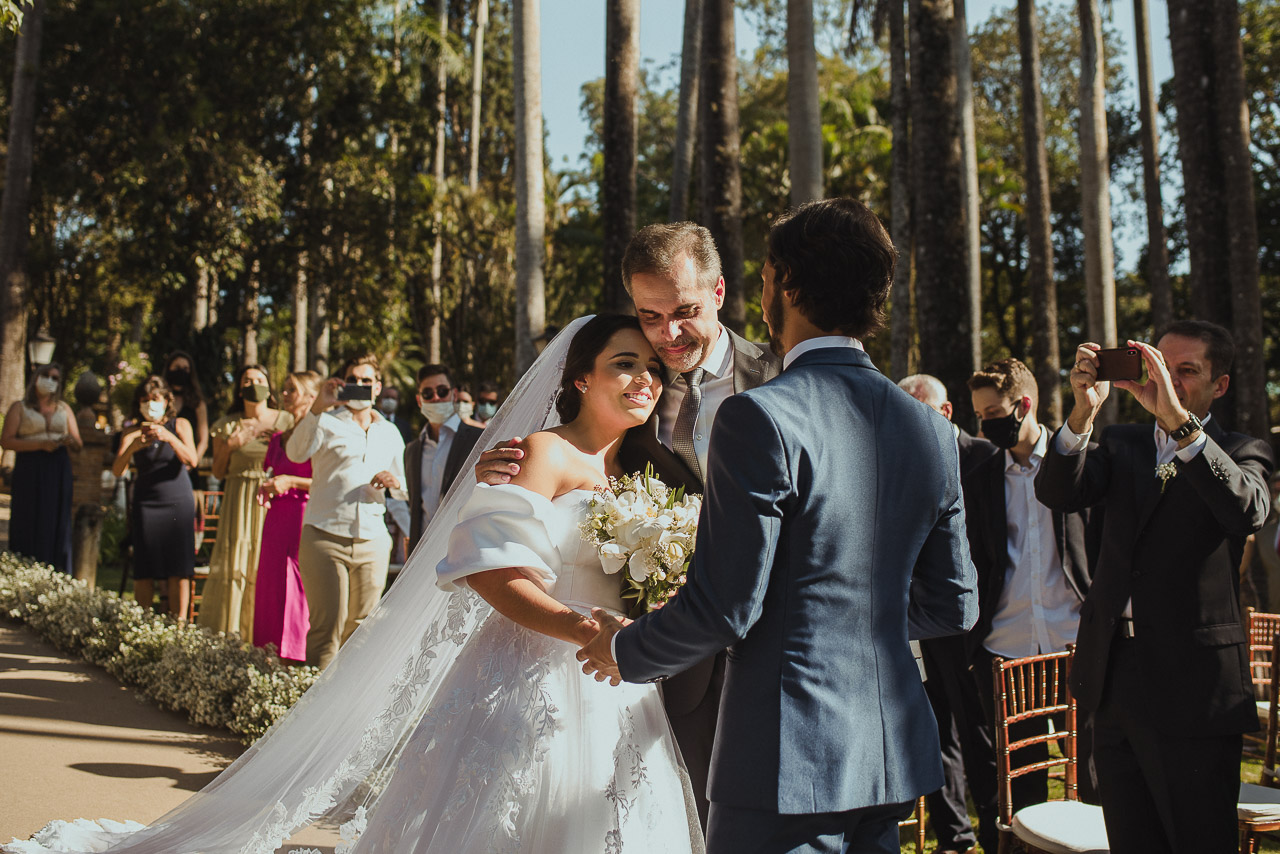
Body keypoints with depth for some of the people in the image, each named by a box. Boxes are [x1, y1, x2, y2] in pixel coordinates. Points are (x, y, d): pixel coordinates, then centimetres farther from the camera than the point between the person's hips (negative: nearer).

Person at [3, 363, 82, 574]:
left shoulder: (64, 408, 17)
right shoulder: (20, 407, 8)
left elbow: (78, 444, 17)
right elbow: (6, 441, -4)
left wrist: (71, 441, -8)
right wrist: (40, 444, -15)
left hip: (58, 471, 3)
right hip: (29, 470, -3)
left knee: (57, 521, -2)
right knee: (29, 523, -6)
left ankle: (58, 571, -2)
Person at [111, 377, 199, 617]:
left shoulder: (180, 425, 5)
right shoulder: (132, 433, 6)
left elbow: (191, 460, -10)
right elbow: (117, 471, -7)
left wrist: (168, 437, -25)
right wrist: (132, 447, -25)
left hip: (178, 502, -1)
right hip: (146, 504, 1)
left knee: (178, 569, -7)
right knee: (144, 570, -4)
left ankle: (179, 622, -4)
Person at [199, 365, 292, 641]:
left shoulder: (286, 421, 6)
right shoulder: (227, 425, 9)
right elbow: (218, 472, 11)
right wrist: (230, 445, -4)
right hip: (238, 503, 1)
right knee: (233, 565, -3)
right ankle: (228, 638, 5)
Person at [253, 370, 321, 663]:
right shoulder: (278, 438, 18)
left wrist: (290, 481, -12)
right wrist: (267, 488, 9)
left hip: (304, 516, -8)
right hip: (276, 519, 8)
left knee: (298, 586, -9)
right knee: (270, 587, 7)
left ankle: (298, 657, -3)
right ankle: (273, 653, 13)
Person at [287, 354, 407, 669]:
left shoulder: (390, 433, 18)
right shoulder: (327, 423, 5)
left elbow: (404, 491, 23)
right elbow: (296, 454, -15)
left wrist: (394, 483, -1)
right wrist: (317, 408, -24)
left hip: (373, 543, 4)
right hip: (325, 539, -4)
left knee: (361, 629, 6)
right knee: (327, 627, -6)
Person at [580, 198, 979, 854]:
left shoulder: (759, 418, -18)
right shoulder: (931, 430, 3)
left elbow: (723, 609, -18)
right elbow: (954, 606, 9)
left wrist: (624, 651, 0)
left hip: (788, 763, -7)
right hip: (895, 757, 7)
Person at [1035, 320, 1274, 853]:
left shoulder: (1242, 452, 1)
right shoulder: (1121, 445, 12)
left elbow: (1248, 509, -23)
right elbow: (1056, 493, -7)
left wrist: (1176, 417, -32)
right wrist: (1084, 410, -23)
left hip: (1193, 688, -4)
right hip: (1114, 683, 4)